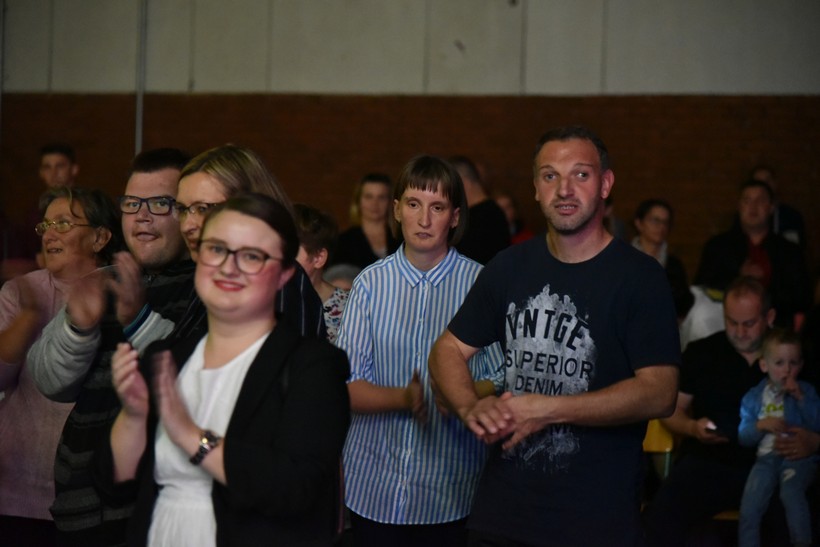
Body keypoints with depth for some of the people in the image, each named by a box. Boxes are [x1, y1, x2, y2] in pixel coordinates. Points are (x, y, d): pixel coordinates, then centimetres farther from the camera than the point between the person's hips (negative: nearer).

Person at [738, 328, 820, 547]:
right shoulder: (754, 397, 13)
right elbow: (743, 437, 12)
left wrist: (801, 398, -12)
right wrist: (761, 425, -8)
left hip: (800, 456, -2)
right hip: (767, 456, 2)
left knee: (791, 490, -31)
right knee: (750, 499, -20)